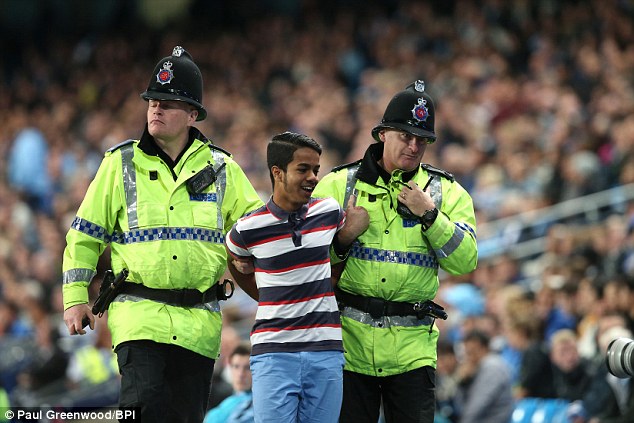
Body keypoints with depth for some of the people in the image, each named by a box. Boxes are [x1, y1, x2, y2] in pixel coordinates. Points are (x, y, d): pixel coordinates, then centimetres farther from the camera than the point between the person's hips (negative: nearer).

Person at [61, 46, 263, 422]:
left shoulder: (221, 168, 9)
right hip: (138, 313, -2)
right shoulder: (121, 164, 5)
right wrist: (75, 296, 2)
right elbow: (85, 234, 8)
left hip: (198, 320, 3)